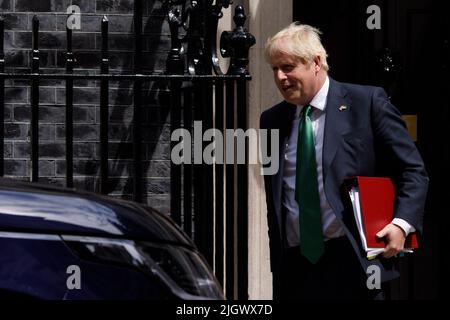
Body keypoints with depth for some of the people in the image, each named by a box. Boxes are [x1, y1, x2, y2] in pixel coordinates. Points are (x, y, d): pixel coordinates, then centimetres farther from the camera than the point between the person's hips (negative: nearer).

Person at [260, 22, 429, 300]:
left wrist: (402, 224, -15)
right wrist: (276, 261, 14)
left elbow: (413, 170, -1)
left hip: (353, 260, -4)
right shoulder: (272, 120, 13)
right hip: (294, 266, 4)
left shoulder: (368, 102, -1)